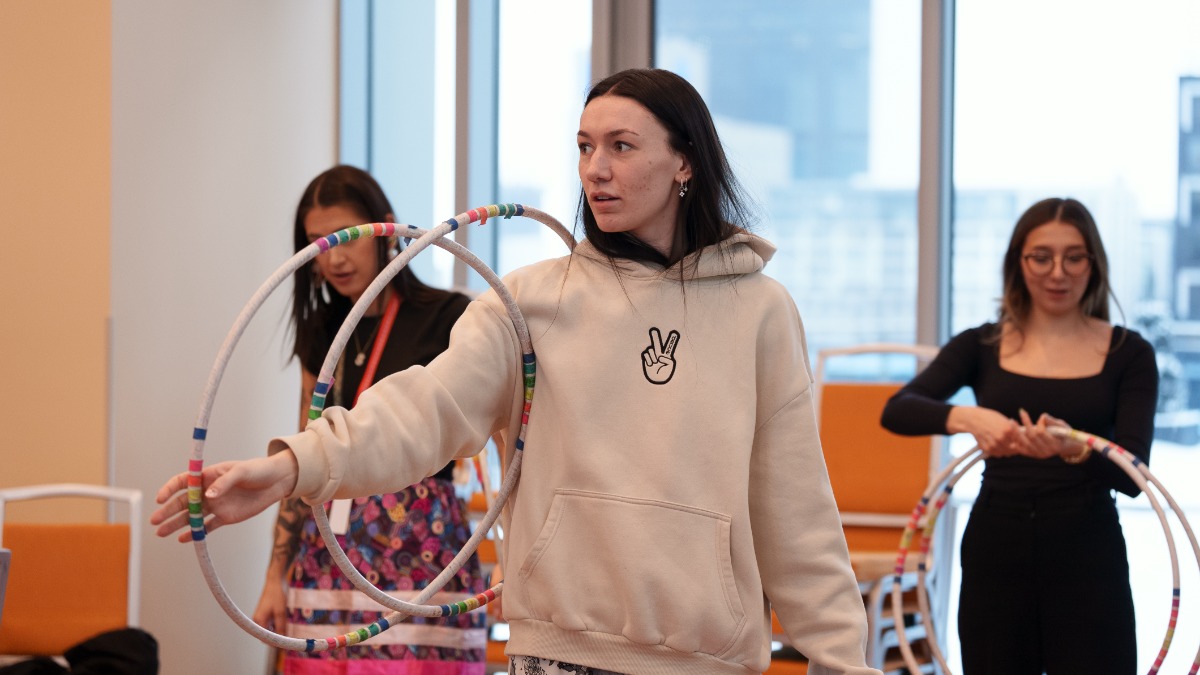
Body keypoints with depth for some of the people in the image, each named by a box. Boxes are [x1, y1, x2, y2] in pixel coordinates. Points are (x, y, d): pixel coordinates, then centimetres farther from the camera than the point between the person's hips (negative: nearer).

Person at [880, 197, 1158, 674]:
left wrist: (1075, 450, -30)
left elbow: (1132, 475, -8)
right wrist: (968, 418, -31)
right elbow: (897, 411, -10)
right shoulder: (982, 346, 4)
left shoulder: (1127, 353, 1)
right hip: (996, 551, 2)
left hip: (1087, 559, -1)